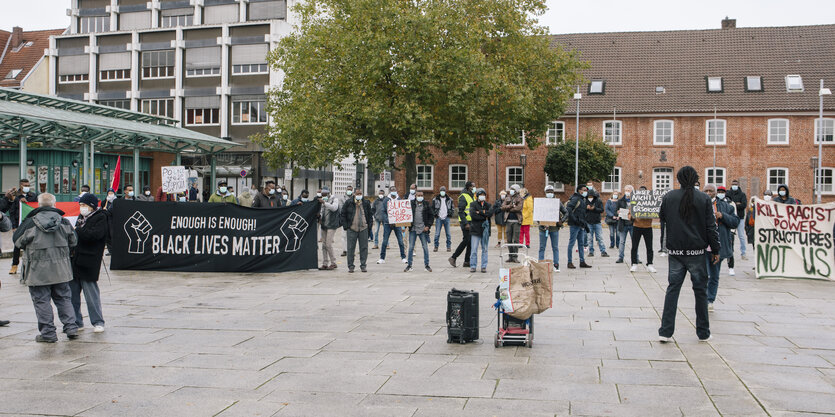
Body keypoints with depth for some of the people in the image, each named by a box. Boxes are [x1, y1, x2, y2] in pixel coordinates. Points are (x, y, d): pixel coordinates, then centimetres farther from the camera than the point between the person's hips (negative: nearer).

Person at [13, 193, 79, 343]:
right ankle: (71, 327, 10)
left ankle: (48, 333, 6)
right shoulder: (63, 221, 0)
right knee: (64, 298, 14)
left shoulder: (30, 222, -10)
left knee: (41, 301, 4)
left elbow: (18, 242, 3)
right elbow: (73, 241, 10)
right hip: (61, 269, 4)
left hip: (38, 270, -3)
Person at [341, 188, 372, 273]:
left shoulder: (366, 203, 6)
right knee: (351, 248, 0)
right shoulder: (348, 203, 0)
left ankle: (363, 266, 10)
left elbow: (370, 215, 14)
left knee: (364, 247, 2)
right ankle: (350, 266, 8)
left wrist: (369, 226, 4)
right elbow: (342, 214, 5)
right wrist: (345, 227, -1)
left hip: (363, 228, 2)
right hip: (351, 229, -2)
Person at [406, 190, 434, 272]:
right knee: (411, 247, 3)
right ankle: (409, 265, 10)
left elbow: (431, 216, 6)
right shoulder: (411, 204, 4)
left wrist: (428, 226, -5)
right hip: (413, 229, 0)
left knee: (425, 247, 2)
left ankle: (426, 265, 11)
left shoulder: (426, 205, 4)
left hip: (423, 229, 0)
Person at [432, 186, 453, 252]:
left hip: (446, 218, 1)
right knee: (437, 233, -3)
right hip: (438, 218, -1)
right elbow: (432, 208, 10)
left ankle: (449, 246, 7)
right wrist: (435, 214, -1)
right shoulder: (435, 199, 5)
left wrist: (450, 213, 2)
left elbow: (452, 208, 15)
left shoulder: (449, 200, 8)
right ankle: (436, 246, 6)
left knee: (448, 233, 1)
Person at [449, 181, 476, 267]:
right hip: (466, 222, -9)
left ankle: (467, 261, 11)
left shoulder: (472, 197, 18)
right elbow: (461, 211, -17)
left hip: (471, 222, 9)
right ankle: (453, 257, -2)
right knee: (466, 240, -10)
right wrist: (465, 223, -22)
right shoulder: (463, 197, -11)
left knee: (470, 241, 7)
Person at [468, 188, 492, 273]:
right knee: (474, 249, -4)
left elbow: (490, 213, -9)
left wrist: (480, 212, -12)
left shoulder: (488, 205, 11)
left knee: (484, 249, 6)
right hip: (475, 229, -3)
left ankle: (484, 266, 11)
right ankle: (473, 266, 3)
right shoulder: (473, 204, 2)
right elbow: (473, 215, -14)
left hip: (485, 229, 3)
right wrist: (485, 216, -9)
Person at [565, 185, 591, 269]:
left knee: (581, 243, 11)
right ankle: (569, 262, -1)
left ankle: (582, 262, 17)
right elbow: (568, 208, -24)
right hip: (574, 225, -9)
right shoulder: (575, 199, -11)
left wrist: (585, 225, 19)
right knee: (572, 242, -5)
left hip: (580, 225, 9)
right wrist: (574, 219, -26)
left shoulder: (583, 200, 18)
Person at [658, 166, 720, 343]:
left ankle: (665, 332, 0)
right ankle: (703, 333, 17)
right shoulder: (704, 199, -5)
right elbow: (711, 227, -3)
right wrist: (715, 250, 4)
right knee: (700, 290, 9)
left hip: (675, 251, 1)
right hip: (697, 252, -1)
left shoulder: (668, 197, -1)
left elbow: (662, 216, 16)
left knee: (672, 288, 5)